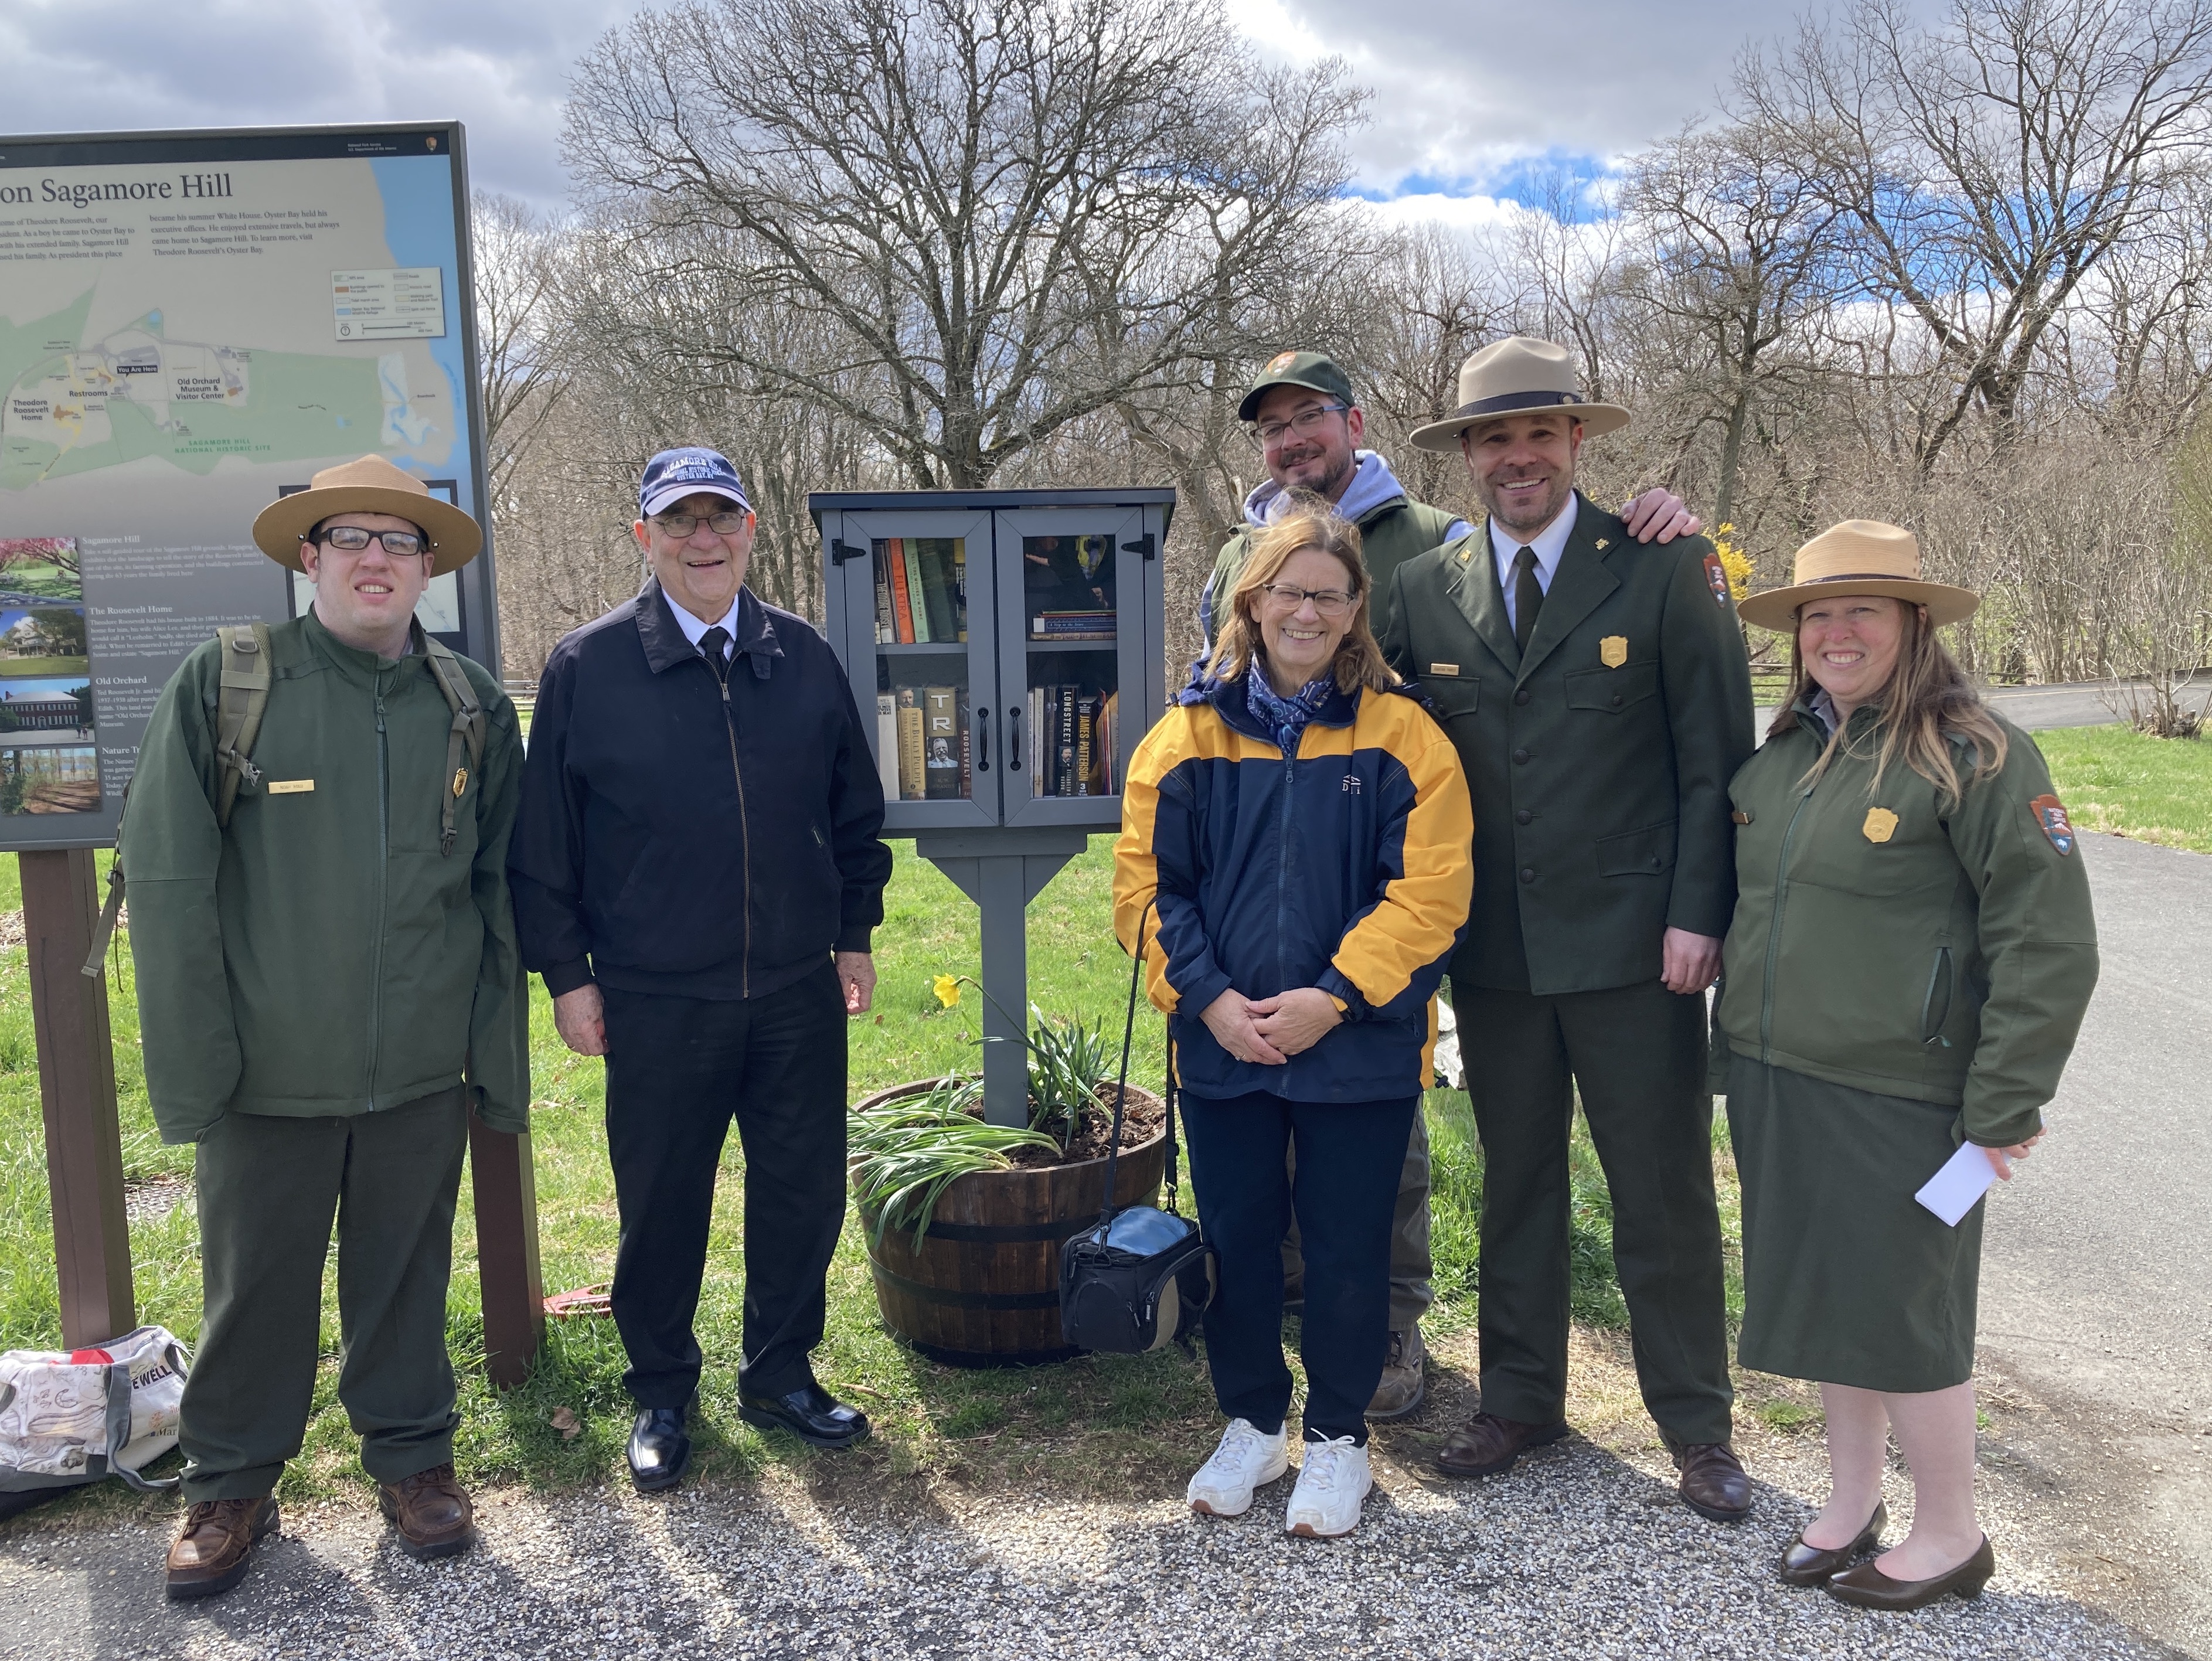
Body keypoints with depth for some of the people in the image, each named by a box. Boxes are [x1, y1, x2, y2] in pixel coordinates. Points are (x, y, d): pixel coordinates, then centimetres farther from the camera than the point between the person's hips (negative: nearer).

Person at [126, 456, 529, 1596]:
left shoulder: (473, 705, 4)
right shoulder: (223, 684, -3)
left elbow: (497, 894, 7)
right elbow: (170, 883, -4)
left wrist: (501, 1062, 5)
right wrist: (193, 1065, -8)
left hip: (421, 1072, 1)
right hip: (268, 1069, -1)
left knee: (406, 1276, 14)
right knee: (254, 1285, 12)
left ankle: (412, 1456, 34)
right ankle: (229, 1486, 33)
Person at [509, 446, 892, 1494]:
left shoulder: (804, 658, 5)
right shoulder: (587, 667, -3)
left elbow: (855, 810, 13)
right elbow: (543, 840, 0)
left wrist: (855, 935, 10)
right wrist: (567, 974, -2)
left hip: (799, 992, 3)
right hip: (657, 1002, -2)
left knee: (804, 1190, 11)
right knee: (661, 1206, 10)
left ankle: (780, 1374, 32)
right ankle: (661, 1396, 31)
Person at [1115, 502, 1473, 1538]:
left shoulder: (1402, 736, -3)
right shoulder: (1189, 733, 3)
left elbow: (1427, 891, -9)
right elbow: (1145, 880, 1)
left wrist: (1333, 998, -17)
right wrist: (1207, 996, -11)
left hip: (1359, 1048, -2)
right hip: (1220, 1046, 2)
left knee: (1347, 1248, 9)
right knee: (1235, 1239, 13)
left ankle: (1337, 1438, 30)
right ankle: (1250, 1423, 34)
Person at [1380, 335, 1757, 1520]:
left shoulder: (1665, 571, -5)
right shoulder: (1425, 589, 5)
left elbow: (1718, 758, -5)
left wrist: (1697, 915, -12)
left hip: (1631, 942, -3)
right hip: (1494, 951, 4)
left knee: (1663, 1190, 8)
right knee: (1515, 1182, 16)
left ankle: (1695, 1424, 25)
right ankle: (1521, 1400, 32)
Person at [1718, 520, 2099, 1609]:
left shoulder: (1976, 756, -12)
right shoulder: (1780, 754, 8)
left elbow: (2049, 940, -13)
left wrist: (2004, 1105, -13)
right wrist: (1740, 1041, 16)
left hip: (1896, 1097, -6)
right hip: (1771, 1079, 6)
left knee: (1901, 1313, 5)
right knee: (1821, 1297, 17)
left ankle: (1950, 1536, 27)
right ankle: (1851, 1503, 35)